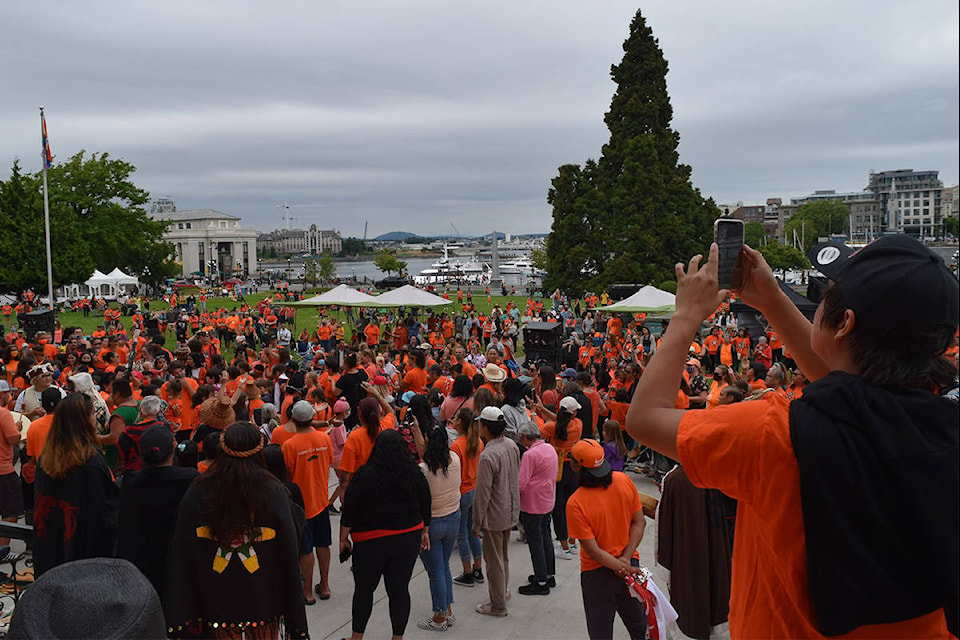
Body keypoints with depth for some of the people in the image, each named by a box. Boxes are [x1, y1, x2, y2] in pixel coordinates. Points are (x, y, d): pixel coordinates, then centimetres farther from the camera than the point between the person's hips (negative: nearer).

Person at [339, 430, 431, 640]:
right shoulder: (415, 475, -3)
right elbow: (426, 507, 8)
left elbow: (349, 511, -9)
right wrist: (424, 532, 21)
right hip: (409, 540, 3)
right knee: (400, 589, 11)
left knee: (363, 589, 13)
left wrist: (343, 538, 3)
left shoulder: (364, 475, -14)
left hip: (371, 543, -3)